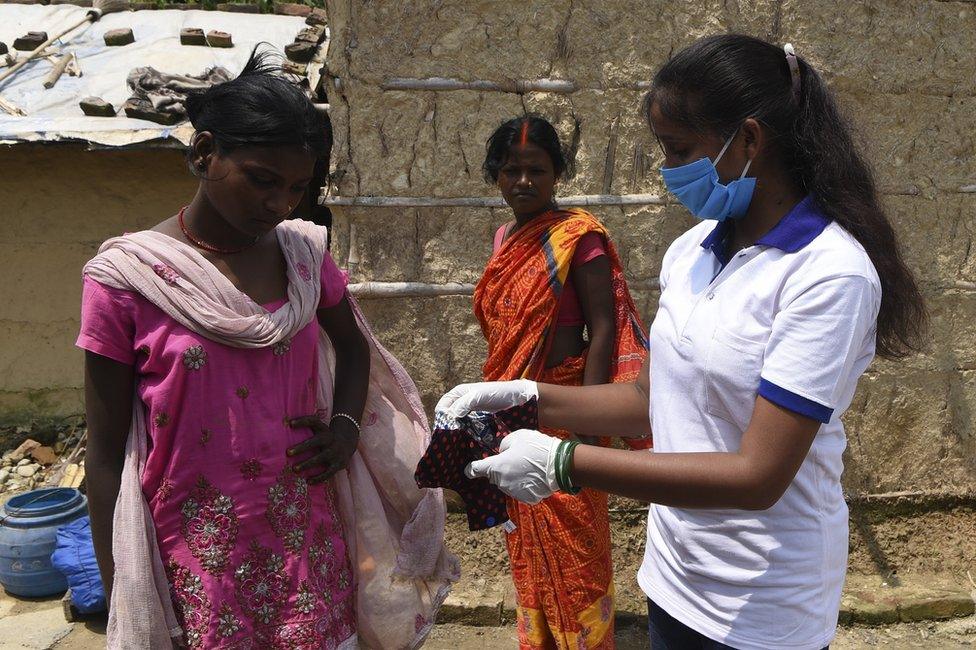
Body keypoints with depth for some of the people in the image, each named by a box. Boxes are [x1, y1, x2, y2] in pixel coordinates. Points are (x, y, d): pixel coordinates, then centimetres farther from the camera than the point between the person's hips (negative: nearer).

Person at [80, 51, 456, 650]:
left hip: (309, 538, 3)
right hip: (198, 556, -3)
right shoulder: (127, 275, -12)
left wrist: (346, 426, -3)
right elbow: (107, 455, -6)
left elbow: (352, 346, 16)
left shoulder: (304, 252, -2)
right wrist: (119, 597, -3)